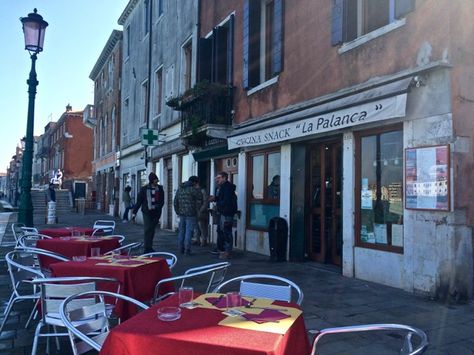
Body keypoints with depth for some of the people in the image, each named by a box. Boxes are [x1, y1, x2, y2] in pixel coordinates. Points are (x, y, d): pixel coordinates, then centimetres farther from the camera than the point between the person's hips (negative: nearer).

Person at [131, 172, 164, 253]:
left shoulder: (160, 189, 5)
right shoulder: (144, 189, -4)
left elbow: (162, 201, 9)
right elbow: (138, 202, -1)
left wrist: (158, 207, -10)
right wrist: (134, 213, -3)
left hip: (156, 213, 3)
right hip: (147, 212, -3)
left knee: (152, 230, 10)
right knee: (148, 229, -9)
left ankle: (149, 247, 19)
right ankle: (147, 248, -7)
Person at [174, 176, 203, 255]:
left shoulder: (180, 189, 14)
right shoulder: (193, 189, -9)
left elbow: (175, 202, 18)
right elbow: (200, 200, -6)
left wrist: (178, 212, 22)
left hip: (181, 214, 7)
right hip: (191, 214, -7)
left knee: (181, 231, 14)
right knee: (189, 231, -4)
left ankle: (181, 248, 20)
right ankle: (187, 249, -4)